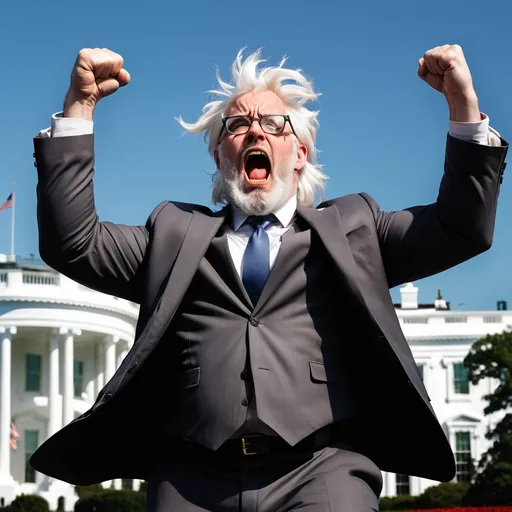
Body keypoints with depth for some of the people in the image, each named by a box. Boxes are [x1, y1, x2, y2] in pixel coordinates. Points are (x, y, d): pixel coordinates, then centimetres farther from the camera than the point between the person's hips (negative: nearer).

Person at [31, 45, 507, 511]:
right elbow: (73, 243, 14)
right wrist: (79, 107, 9)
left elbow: (460, 230, 15)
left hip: (321, 473, -1)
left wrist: (464, 106, 4)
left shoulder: (350, 227, 22)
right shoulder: (177, 233, 24)